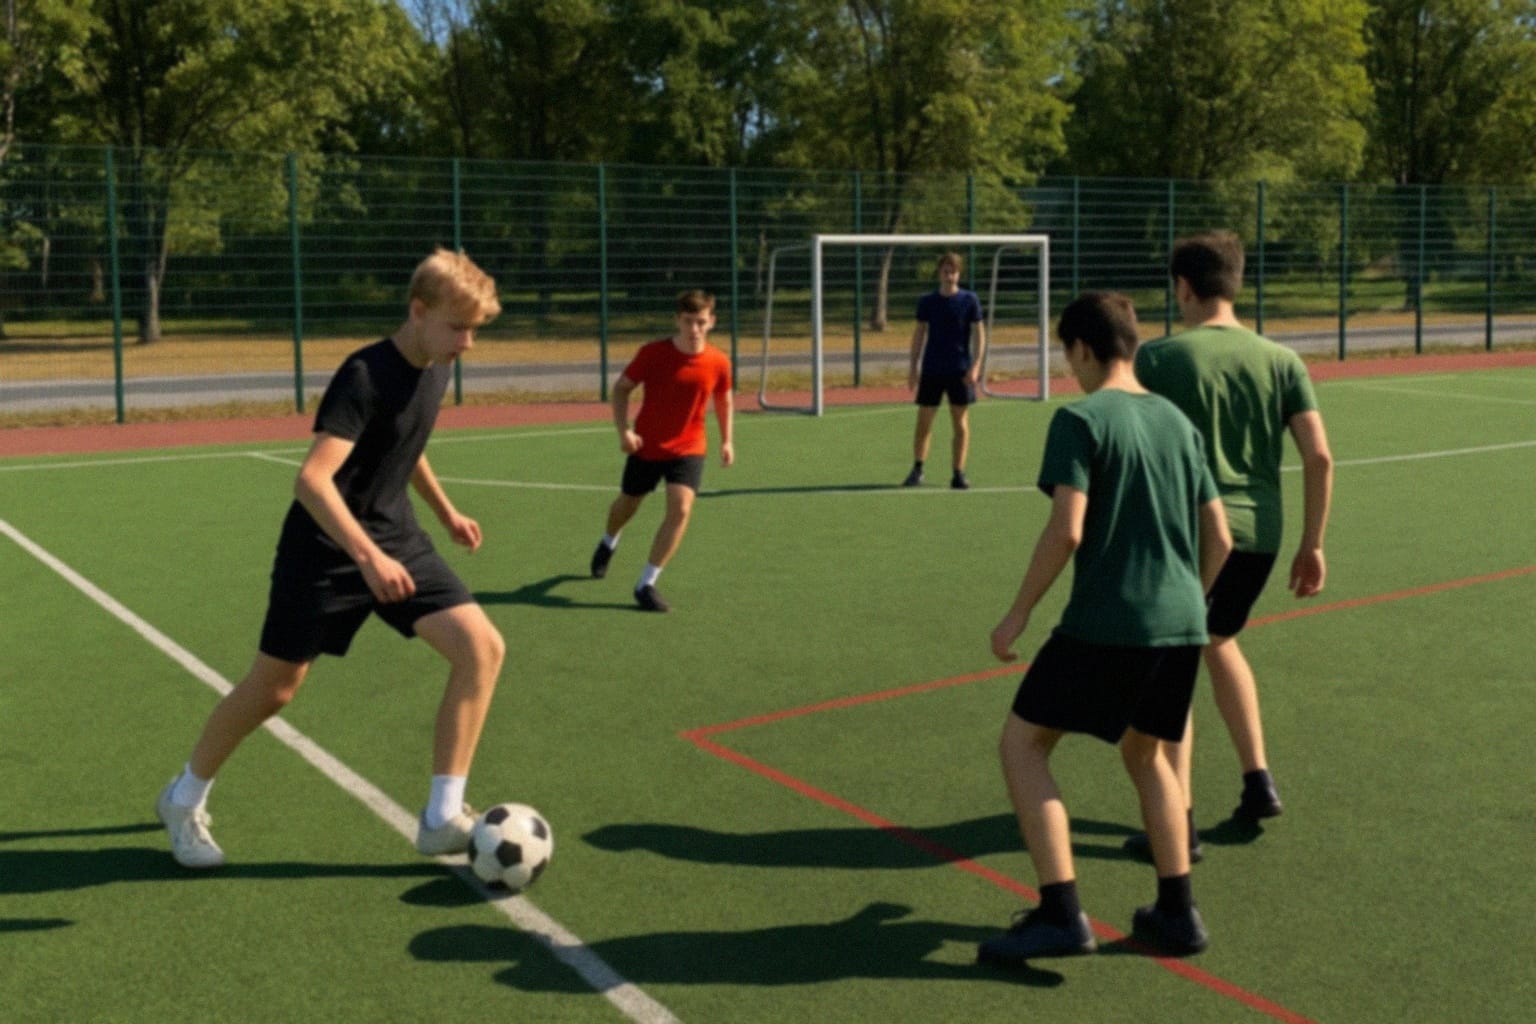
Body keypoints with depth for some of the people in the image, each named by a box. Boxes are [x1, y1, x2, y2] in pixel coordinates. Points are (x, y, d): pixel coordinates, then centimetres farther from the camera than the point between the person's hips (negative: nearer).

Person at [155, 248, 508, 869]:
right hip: (326, 548, -7)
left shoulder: (436, 368, 2)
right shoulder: (365, 376, -23)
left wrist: (445, 512, 26)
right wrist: (367, 556, -43)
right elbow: (312, 479, -33)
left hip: (396, 540, 7)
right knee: (274, 686, 5)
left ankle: (442, 818, -5)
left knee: (482, 647, -11)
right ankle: (183, 801, 33)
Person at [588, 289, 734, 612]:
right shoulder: (653, 353, -17)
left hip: (688, 448, 0)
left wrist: (726, 440, 9)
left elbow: (724, 399, 10)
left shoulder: (718, 362, -11)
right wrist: (623, 430, -18)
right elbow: (621, 388, -6)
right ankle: (608, 543, 56)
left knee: (681, 509, -20)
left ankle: (646, 584, -9)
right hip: (646, 446, 0)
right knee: (628, 504, 18)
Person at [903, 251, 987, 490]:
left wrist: (975, 366, -10)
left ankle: (958, 473, 9)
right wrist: (913, 367, 5)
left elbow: (980, 333, -1)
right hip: (931, 370, 1)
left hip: (960, 371, -1)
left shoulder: (969, 300, -1)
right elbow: (919, 334, 9)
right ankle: (917, 470, 11)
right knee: (924, 421, 2)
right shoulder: (927, 301, 4)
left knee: (960, 422, 3)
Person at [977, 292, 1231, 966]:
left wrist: (1017, 616, -7)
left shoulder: (1080, 419, -7)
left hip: (1105, 623, -7)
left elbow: (1065, 531, -17)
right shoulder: (1177, 421, 12)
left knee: (1022, 744, 5)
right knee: (1144, 753, 25)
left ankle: (1061, 915, -3)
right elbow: (1219, 540, 12)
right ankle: (1177, 914, 25)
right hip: (1181, 624, 7)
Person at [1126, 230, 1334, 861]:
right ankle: (1258, 781, 27)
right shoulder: (1281, 361, 5)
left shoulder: (1158, 357, -6)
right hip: (1260, 536, 5)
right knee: (1218, 642, 28)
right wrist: (1312, 545, 9)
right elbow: (1320, 458, 1)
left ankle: (1179, 821, 0)